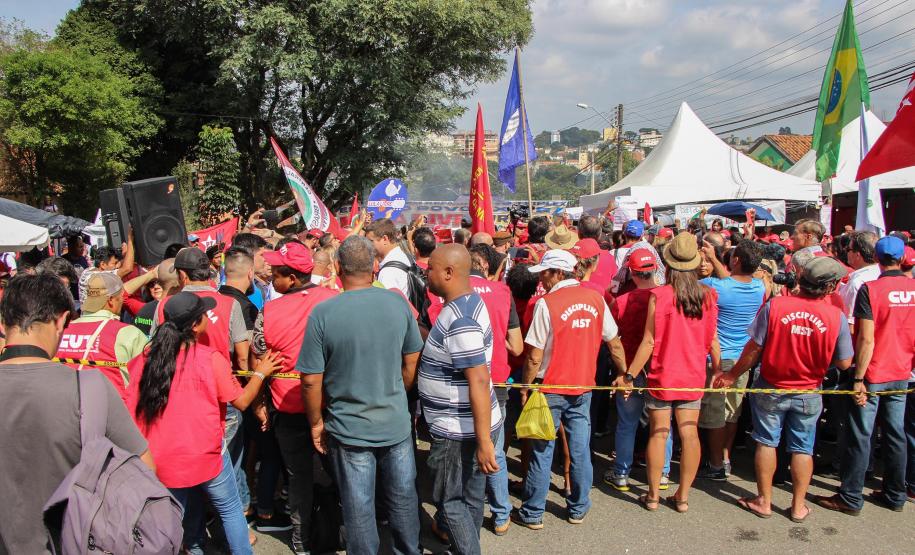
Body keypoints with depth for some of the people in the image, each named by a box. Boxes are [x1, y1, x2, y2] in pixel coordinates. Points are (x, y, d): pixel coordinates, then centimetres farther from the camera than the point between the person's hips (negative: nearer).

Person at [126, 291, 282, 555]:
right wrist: (260, 373, 6)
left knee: (183, 511, 23)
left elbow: (131, 412, 1)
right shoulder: (211, 358, -16)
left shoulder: (145, 360, -4)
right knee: (230, 508, 16)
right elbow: (241, 401, -9)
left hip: (163, 461, 4)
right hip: (206, 455, -4)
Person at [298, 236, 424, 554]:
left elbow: (311, 380, -13)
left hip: (349, 430, -3)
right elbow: (411, 362, 3)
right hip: (397, 424, 3)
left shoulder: (322, 313, -17)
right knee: (403, 498, 21)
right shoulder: (398, 304, -8)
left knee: (359, 509, 13)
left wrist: (316, 422, 2)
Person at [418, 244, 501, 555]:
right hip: (470, 425, 9)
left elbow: (479, 381, -29)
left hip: (459, 432, -9)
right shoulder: (470, 302, 6)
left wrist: (484, 441, -28)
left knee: (450, 501, 6)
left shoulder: (460, 320, -26)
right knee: (470, 497, 21)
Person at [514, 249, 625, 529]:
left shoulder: (546, 303, -15)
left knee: (542, 451, 6)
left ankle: (533, 513, 16)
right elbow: (614, 343, 5)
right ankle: (578, 509, 24)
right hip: (583, 387, 4)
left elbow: (535, 356, -14)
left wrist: (526, 387, -1)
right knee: (580, 448, 12)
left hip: (551, 388, -4)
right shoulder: (595, 298, -1)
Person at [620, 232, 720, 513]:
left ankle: (653, 496, 17)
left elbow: (649, 341, -14)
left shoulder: (659, 295, -16)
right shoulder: (708, 295, -4)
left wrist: (629, 375, -6)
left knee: (658, 434, 7)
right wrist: (718, 370, 17)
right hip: (693, 376, 3)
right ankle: (683, 496, 18)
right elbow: (712, 340, 3)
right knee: (689, 433, 8)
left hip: (662, 375, -3)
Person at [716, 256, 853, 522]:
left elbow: (753, 349, -13)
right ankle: (798, 506, 24)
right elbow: (844, 363, -7)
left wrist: (733, 375, 0)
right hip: (808, 394, 1)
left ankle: (764, 501, 23)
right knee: (802, 448, 14)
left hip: (771, 388, 0)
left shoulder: (774, 306, -18)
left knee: (767, 442, 14)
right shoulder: (836, 316, -15)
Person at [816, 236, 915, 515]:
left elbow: (867, 339, -19)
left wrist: (858, 379, -15)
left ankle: (851, 498, 10)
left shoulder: (870, 289, -15)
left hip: (873, 375, -5)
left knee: (860, 437, 2)